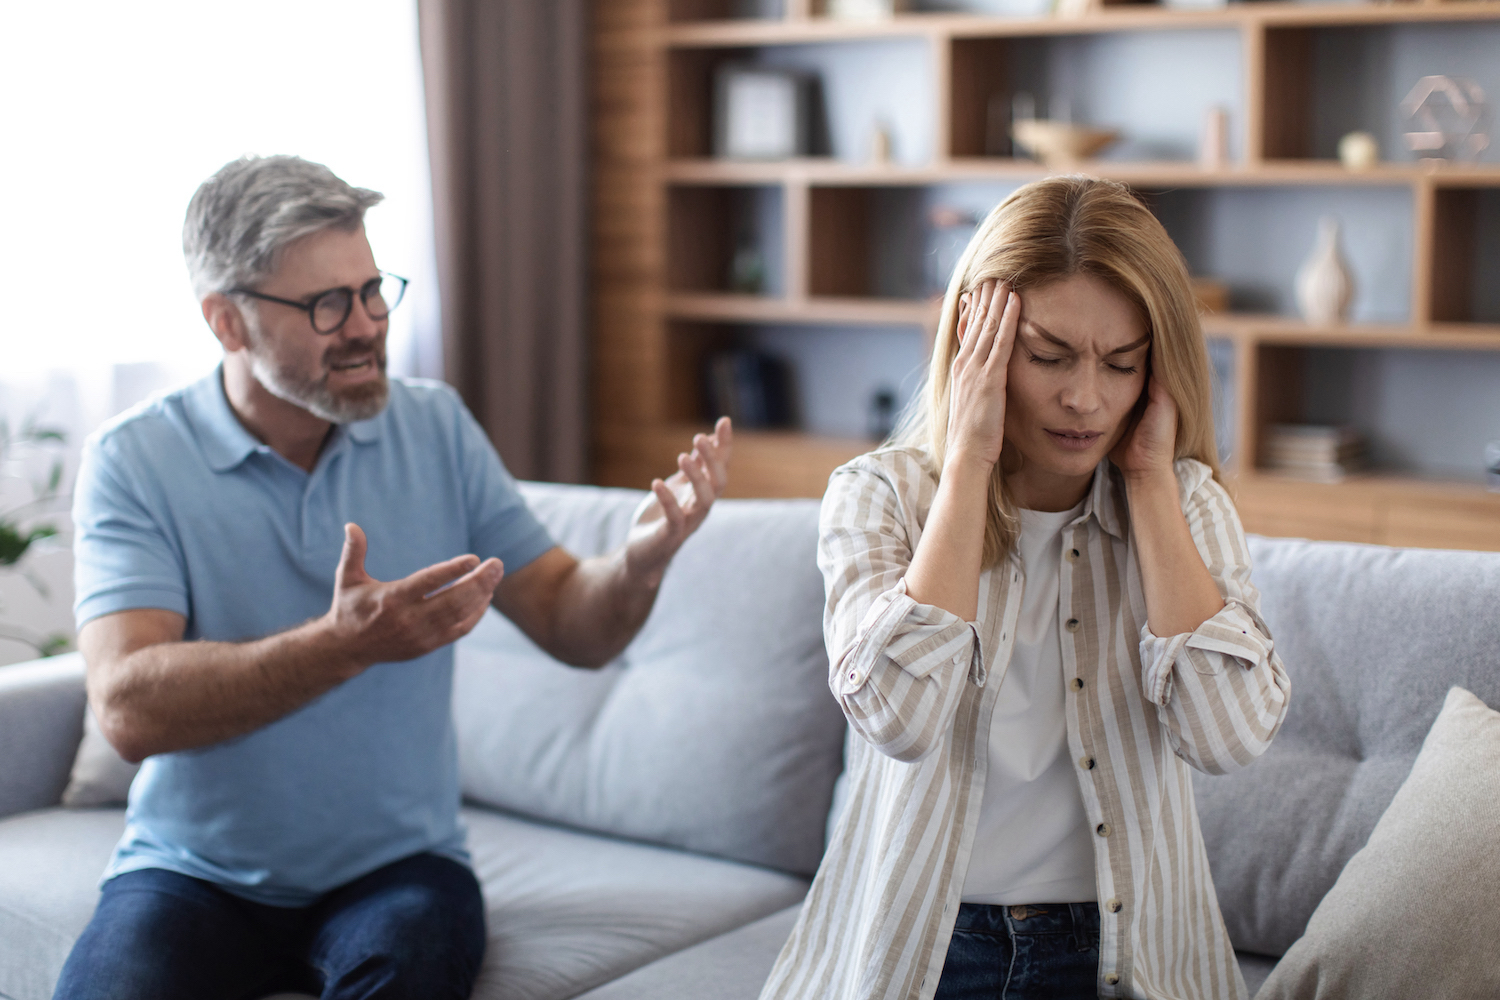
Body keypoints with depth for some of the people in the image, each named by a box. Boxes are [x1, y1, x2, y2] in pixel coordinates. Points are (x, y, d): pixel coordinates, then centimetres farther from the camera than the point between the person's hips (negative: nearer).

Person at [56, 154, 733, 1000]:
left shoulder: (435, 428, 3)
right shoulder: (134, 463, -8)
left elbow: (573, 628, 3)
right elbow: (131, 709, -21)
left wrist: (641, 564, -20)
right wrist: (346, 644, -34)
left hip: (395, 864, 2)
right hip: (198, 874, -1)